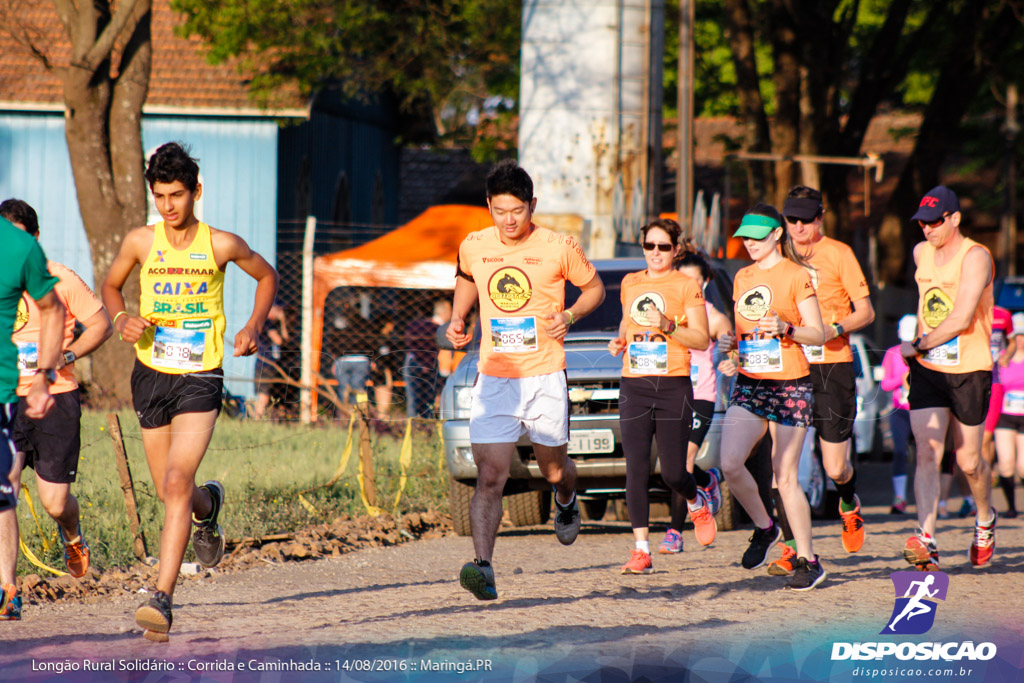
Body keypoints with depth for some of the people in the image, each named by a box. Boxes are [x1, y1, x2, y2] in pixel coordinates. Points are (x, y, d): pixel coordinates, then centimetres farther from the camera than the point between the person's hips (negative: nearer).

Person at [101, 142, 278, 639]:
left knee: (176, 483, -20)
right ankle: (209, 505, 52)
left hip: (200, 379, -3)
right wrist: (121, 318, -5)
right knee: (171, 492, 13)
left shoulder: (221, 245, -5)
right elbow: (111, 285, 16)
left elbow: (266, 276, 14)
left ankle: (163, 598, -22)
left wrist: (254, 327, 0)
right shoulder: (140, 242, -2)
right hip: (151, 375, 3)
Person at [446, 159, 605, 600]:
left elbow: (594, 287, 8)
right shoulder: (474, 247, 2)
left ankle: (566, 502, 50)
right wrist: (457, 319, 8)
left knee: (554, 469, 14)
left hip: (545, 377, -1)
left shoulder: (558, 248, -6)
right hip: (493, 378, 1)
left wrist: (569, 315, -11)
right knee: (489, 477, -12)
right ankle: (483, 568, -17)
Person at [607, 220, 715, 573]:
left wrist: (667, 326, -20)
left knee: (673, 472, -3)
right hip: (634, 385, 3)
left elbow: (701, 339, -5)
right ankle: (641, 550, -6)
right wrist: (620, 341, 9)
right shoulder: (630, 284, 14)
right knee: (636, 471, -8)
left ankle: (698, 504, 33)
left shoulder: (687, 286, 0)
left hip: (673, 385, -3)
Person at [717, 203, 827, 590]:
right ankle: (764, 527, 12)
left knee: (785, 477, -4)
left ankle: (807, 560, 6)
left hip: (790, 385, -5)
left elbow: (818, 334, -6)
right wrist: (730, 342, 2)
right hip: (749, 384, 5)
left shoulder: (796, 276, -4)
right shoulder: (742, 278, 14)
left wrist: (785, 328, -23)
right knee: (730, 464, -12)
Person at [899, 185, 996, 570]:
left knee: (968, 462, 5)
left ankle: (985, 520, 35)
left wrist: (918, 345, -15)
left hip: (970, 370, -5)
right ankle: (926, 541, -23)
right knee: (927, 453, -12)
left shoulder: (975, 257, -13)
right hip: (927, 369, 5)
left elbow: (962, 317, -22)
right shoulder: (921, 253, 9)